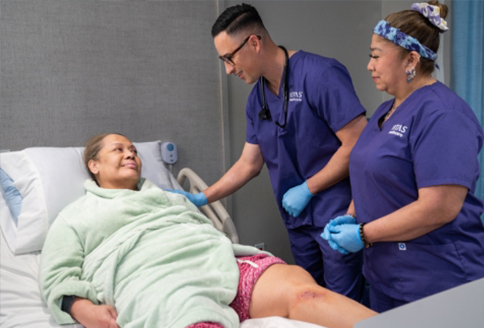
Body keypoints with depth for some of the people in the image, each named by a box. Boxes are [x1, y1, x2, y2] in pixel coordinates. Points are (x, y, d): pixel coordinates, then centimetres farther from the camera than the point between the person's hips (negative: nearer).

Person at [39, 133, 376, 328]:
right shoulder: (76, 216, 26)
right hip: (155, 283, -5)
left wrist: (226, 255, 10)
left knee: (302, 289, -25)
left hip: (217, 259, 6)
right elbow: (57, 277, 15)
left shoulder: (166, 195, 38)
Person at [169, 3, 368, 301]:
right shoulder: (257, 100, 9)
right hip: (298, 219, 7)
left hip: (338, 216, -7)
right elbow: (249, 164, 14)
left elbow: (357, 145, -18)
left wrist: (306, 189, -12)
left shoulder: (320, 75, -14)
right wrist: (201, 198, 7)